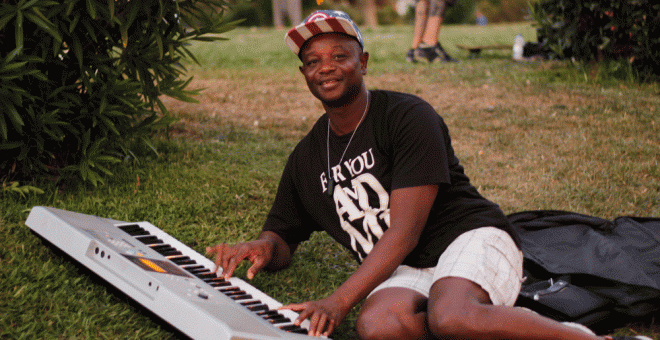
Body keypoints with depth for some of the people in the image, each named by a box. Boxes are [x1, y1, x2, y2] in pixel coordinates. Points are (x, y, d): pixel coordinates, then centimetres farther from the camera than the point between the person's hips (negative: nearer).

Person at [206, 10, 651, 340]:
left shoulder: (407, 117, -7)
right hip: (401, 272, 4)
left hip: (470, 237, -4)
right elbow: (284, 239, 19)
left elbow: (405, 231, -15)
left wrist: (339, 301, -25)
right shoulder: (307, 158, 13)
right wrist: (264, 247, -9)